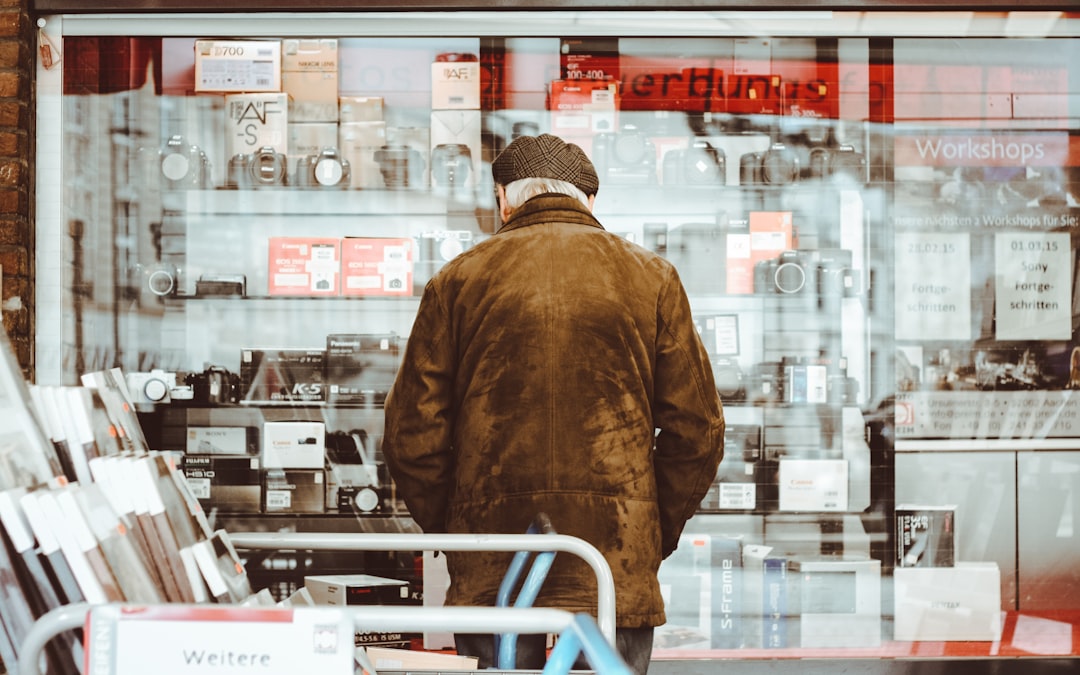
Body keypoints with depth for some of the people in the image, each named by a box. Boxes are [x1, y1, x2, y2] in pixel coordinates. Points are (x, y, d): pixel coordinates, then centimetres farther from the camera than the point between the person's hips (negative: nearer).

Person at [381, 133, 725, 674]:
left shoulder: (458, 279, 6)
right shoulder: (651, 277, 7)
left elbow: (411, 433, 3)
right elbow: (697, 430, 5)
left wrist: (451, 532, 15)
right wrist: (657, 536, 14)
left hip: (490, 574, 0)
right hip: (617, 563, 0)